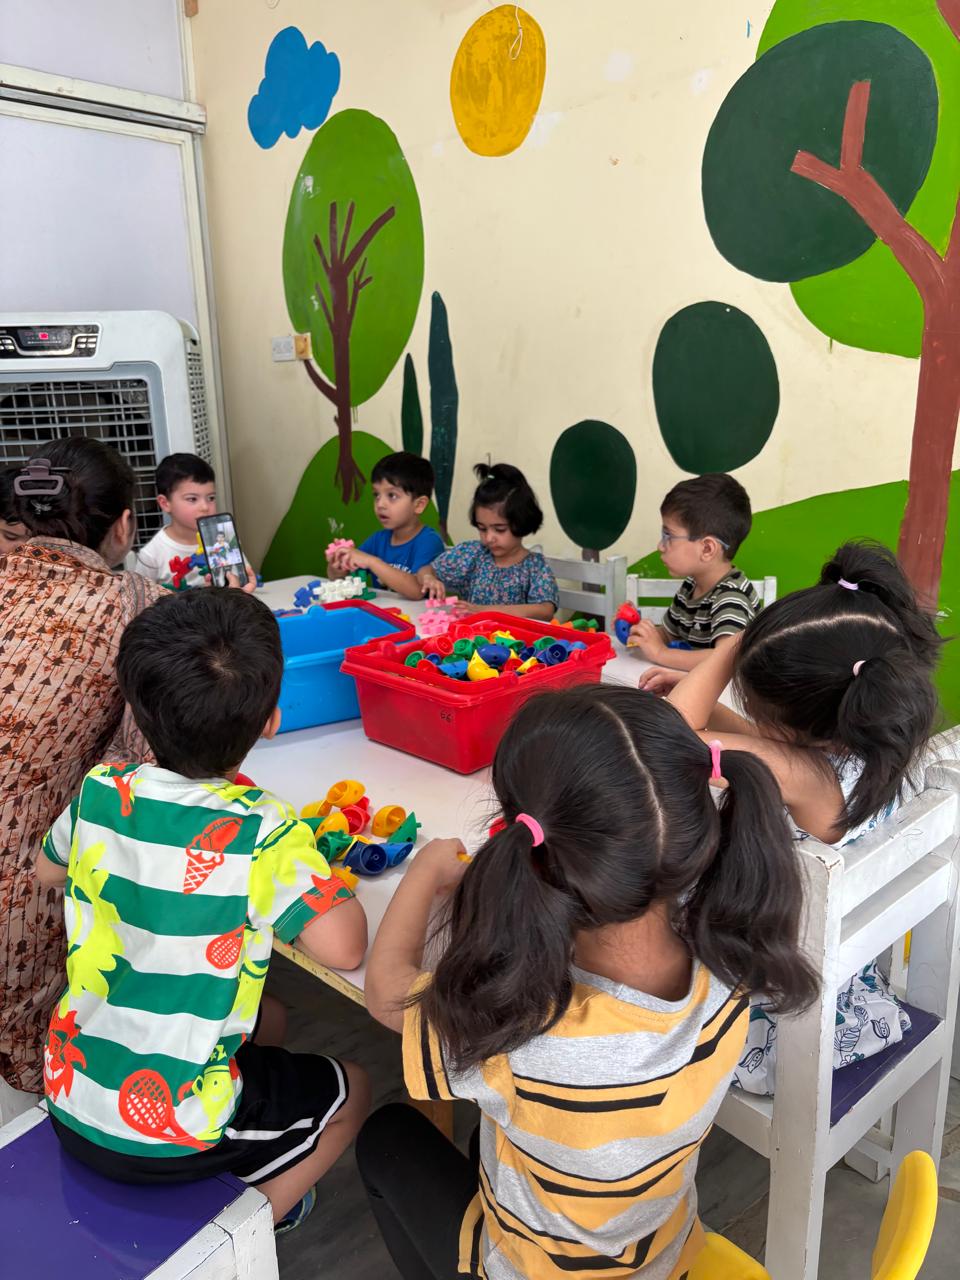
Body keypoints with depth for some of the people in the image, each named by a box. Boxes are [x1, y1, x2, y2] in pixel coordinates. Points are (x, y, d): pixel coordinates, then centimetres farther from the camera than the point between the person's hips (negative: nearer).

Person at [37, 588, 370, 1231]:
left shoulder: (100, 794, -10)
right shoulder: (265, 833, -27)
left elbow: (48, 869, 9)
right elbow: (344, 948, -29)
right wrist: (329, 876, -12)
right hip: (169, 1137, -5)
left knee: (267, 1019, 27)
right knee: (351, 1087, 19)